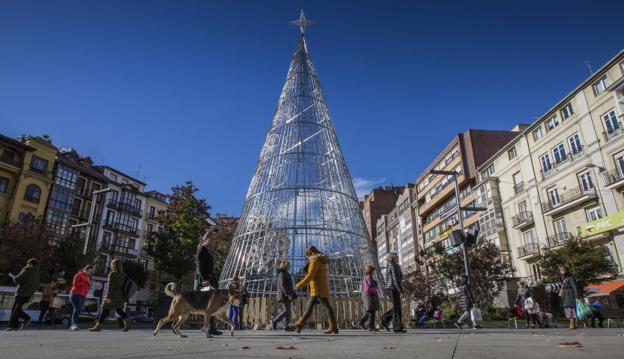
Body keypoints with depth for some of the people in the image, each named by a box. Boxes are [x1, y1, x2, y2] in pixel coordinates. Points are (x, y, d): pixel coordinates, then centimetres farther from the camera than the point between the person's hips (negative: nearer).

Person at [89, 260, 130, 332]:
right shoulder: (123, 275, 10)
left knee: (105, 310, 5)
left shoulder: (112, 274, -10)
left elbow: (110, 286, -17)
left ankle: (98, 326, 14)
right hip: (120, 296, 7)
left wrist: (108, 297, -19)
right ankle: (127, 322, -9)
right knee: (119, 310, 10)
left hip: (113, 295, -7)